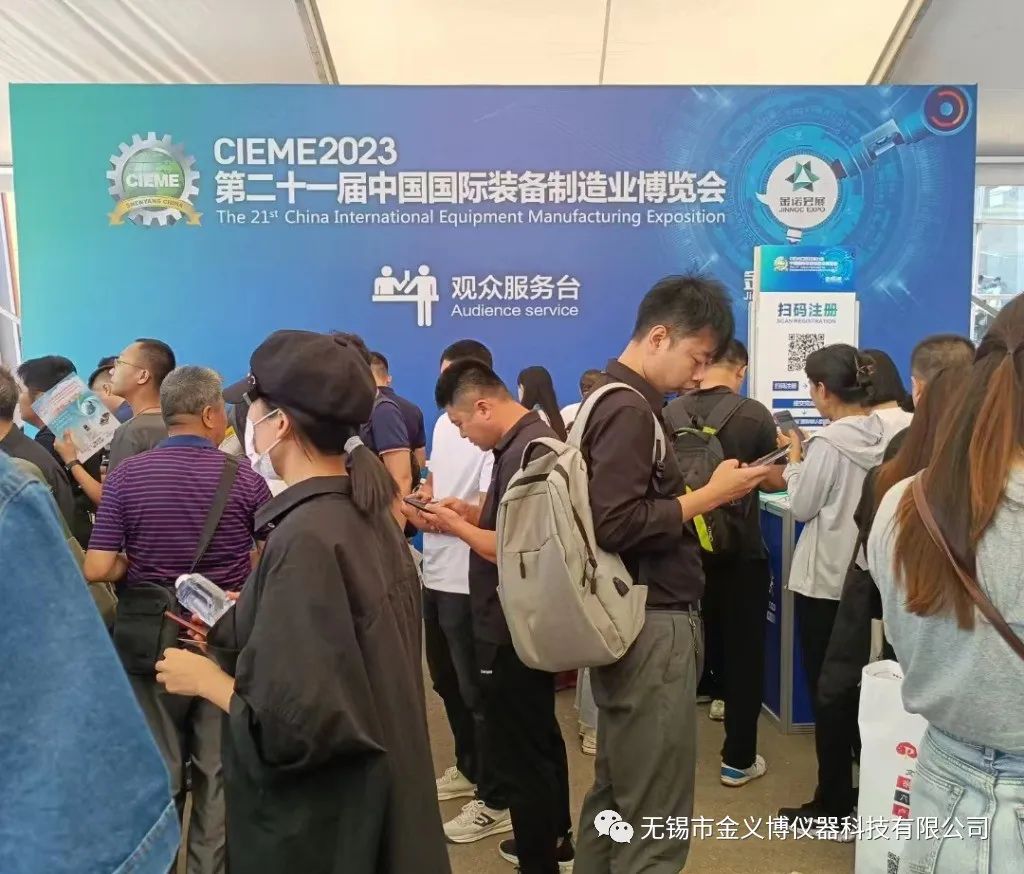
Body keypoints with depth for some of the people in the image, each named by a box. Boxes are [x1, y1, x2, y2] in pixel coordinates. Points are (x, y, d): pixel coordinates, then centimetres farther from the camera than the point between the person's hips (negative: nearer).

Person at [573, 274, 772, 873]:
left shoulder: (615, 399, 14)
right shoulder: (630, 410, -16)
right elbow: (616, 525, -25)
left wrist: (709, 491, 7)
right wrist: (709, 496, -17)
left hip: (633, 621, 10)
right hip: (654, 626, -10)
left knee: (617, 793, 21)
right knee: (655, 818, 1)